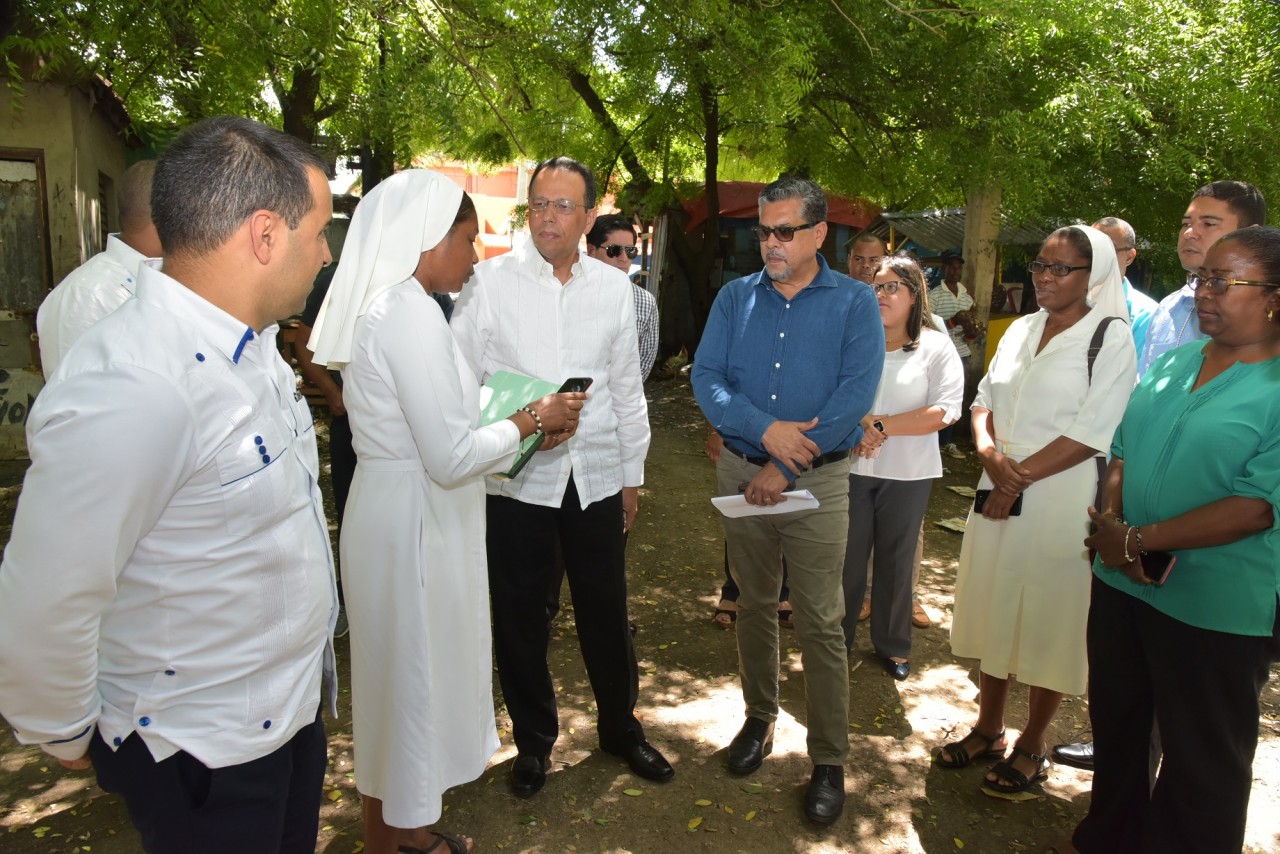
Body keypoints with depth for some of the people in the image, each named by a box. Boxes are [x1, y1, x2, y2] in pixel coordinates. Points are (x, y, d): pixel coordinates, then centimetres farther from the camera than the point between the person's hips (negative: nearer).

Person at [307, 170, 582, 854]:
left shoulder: (381, 306, 9)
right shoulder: (411, 313, -22)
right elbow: (450, 457, -24)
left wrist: (518, 425, 7)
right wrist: (532, 420, -10)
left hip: (393, 509, 10)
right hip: (414, 523, -10)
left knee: (403, 681, 22)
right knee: (411, 680, 8)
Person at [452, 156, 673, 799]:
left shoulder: (614, 287, 5)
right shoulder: (490, 281, -3)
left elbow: (627, 390, 11)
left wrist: (633, 474, 13)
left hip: (596, 475, 2)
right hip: (515, 478, -2)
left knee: (607, 613, 13)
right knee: (519, 618, 11)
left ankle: (620, 726, 37)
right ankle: (533, 740, 34)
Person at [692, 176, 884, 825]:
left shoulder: (854, 303, -3)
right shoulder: (735, 298, 5)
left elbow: (855, 394, -13)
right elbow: (705, 378, -3)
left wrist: (785, 467, -17)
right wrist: (765, 428, -20)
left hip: (816, 479, -3)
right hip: (740, 473, 3)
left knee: (820, 624, 0)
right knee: (753, 606, 15)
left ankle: (829, 760, 15)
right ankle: (759, 718, 35)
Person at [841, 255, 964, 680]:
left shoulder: (937, 346, -1)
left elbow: (944, 411, -12)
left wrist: (882, 427, -17)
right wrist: (858, 427, -19)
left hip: (908, 474, 0)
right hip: (852, 467, 1)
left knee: (896, 560, 11)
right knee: (847, 557, 7)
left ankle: (892, 645, 28)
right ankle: (838, 638, 25)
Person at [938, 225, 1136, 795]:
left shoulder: (1110, 338, -8)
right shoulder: (1021, 330, 10)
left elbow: (1092, 434, -15)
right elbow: (985, 400, 10)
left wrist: (1018, 479, -15)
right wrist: (989, 452, -9)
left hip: (1062, 500, -5)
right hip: (999, 493, 6)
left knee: (1048, 621, 6)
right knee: (994, 609, 14)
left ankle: (1032, 746, 24)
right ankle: (988, 728, 32)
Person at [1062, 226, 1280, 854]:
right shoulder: (1174, 361, 6)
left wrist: (1140, 540, -20)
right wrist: (1109, 521, -8)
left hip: (1216, 611, -6)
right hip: (1122, 584, 7)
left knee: (1201, 765, 12)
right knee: (1115, 725, 22)